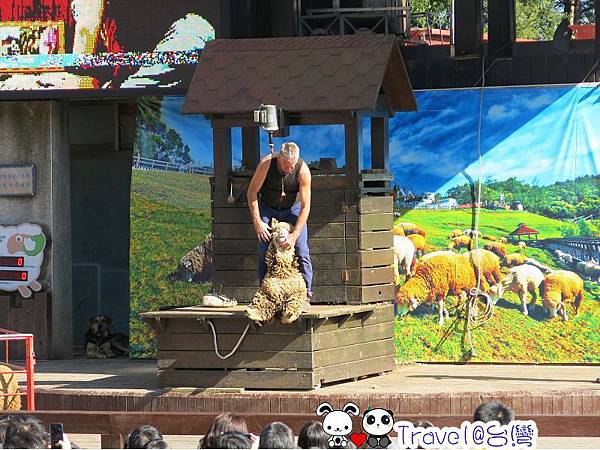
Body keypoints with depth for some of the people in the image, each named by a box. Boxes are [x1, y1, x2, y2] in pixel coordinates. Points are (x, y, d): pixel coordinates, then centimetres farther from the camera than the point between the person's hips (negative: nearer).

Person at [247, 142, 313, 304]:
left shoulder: (303, 170, -28)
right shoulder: (267, 164, -29)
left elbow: (305, 206, -25)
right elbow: (252, 192, -16)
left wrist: (294, 235, -30)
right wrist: (257, 221, -20)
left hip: (293, 208, 0)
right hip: (268, 208, 0)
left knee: (301, 251, -11)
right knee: (264, 251, -9)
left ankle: (305, 296, -7)